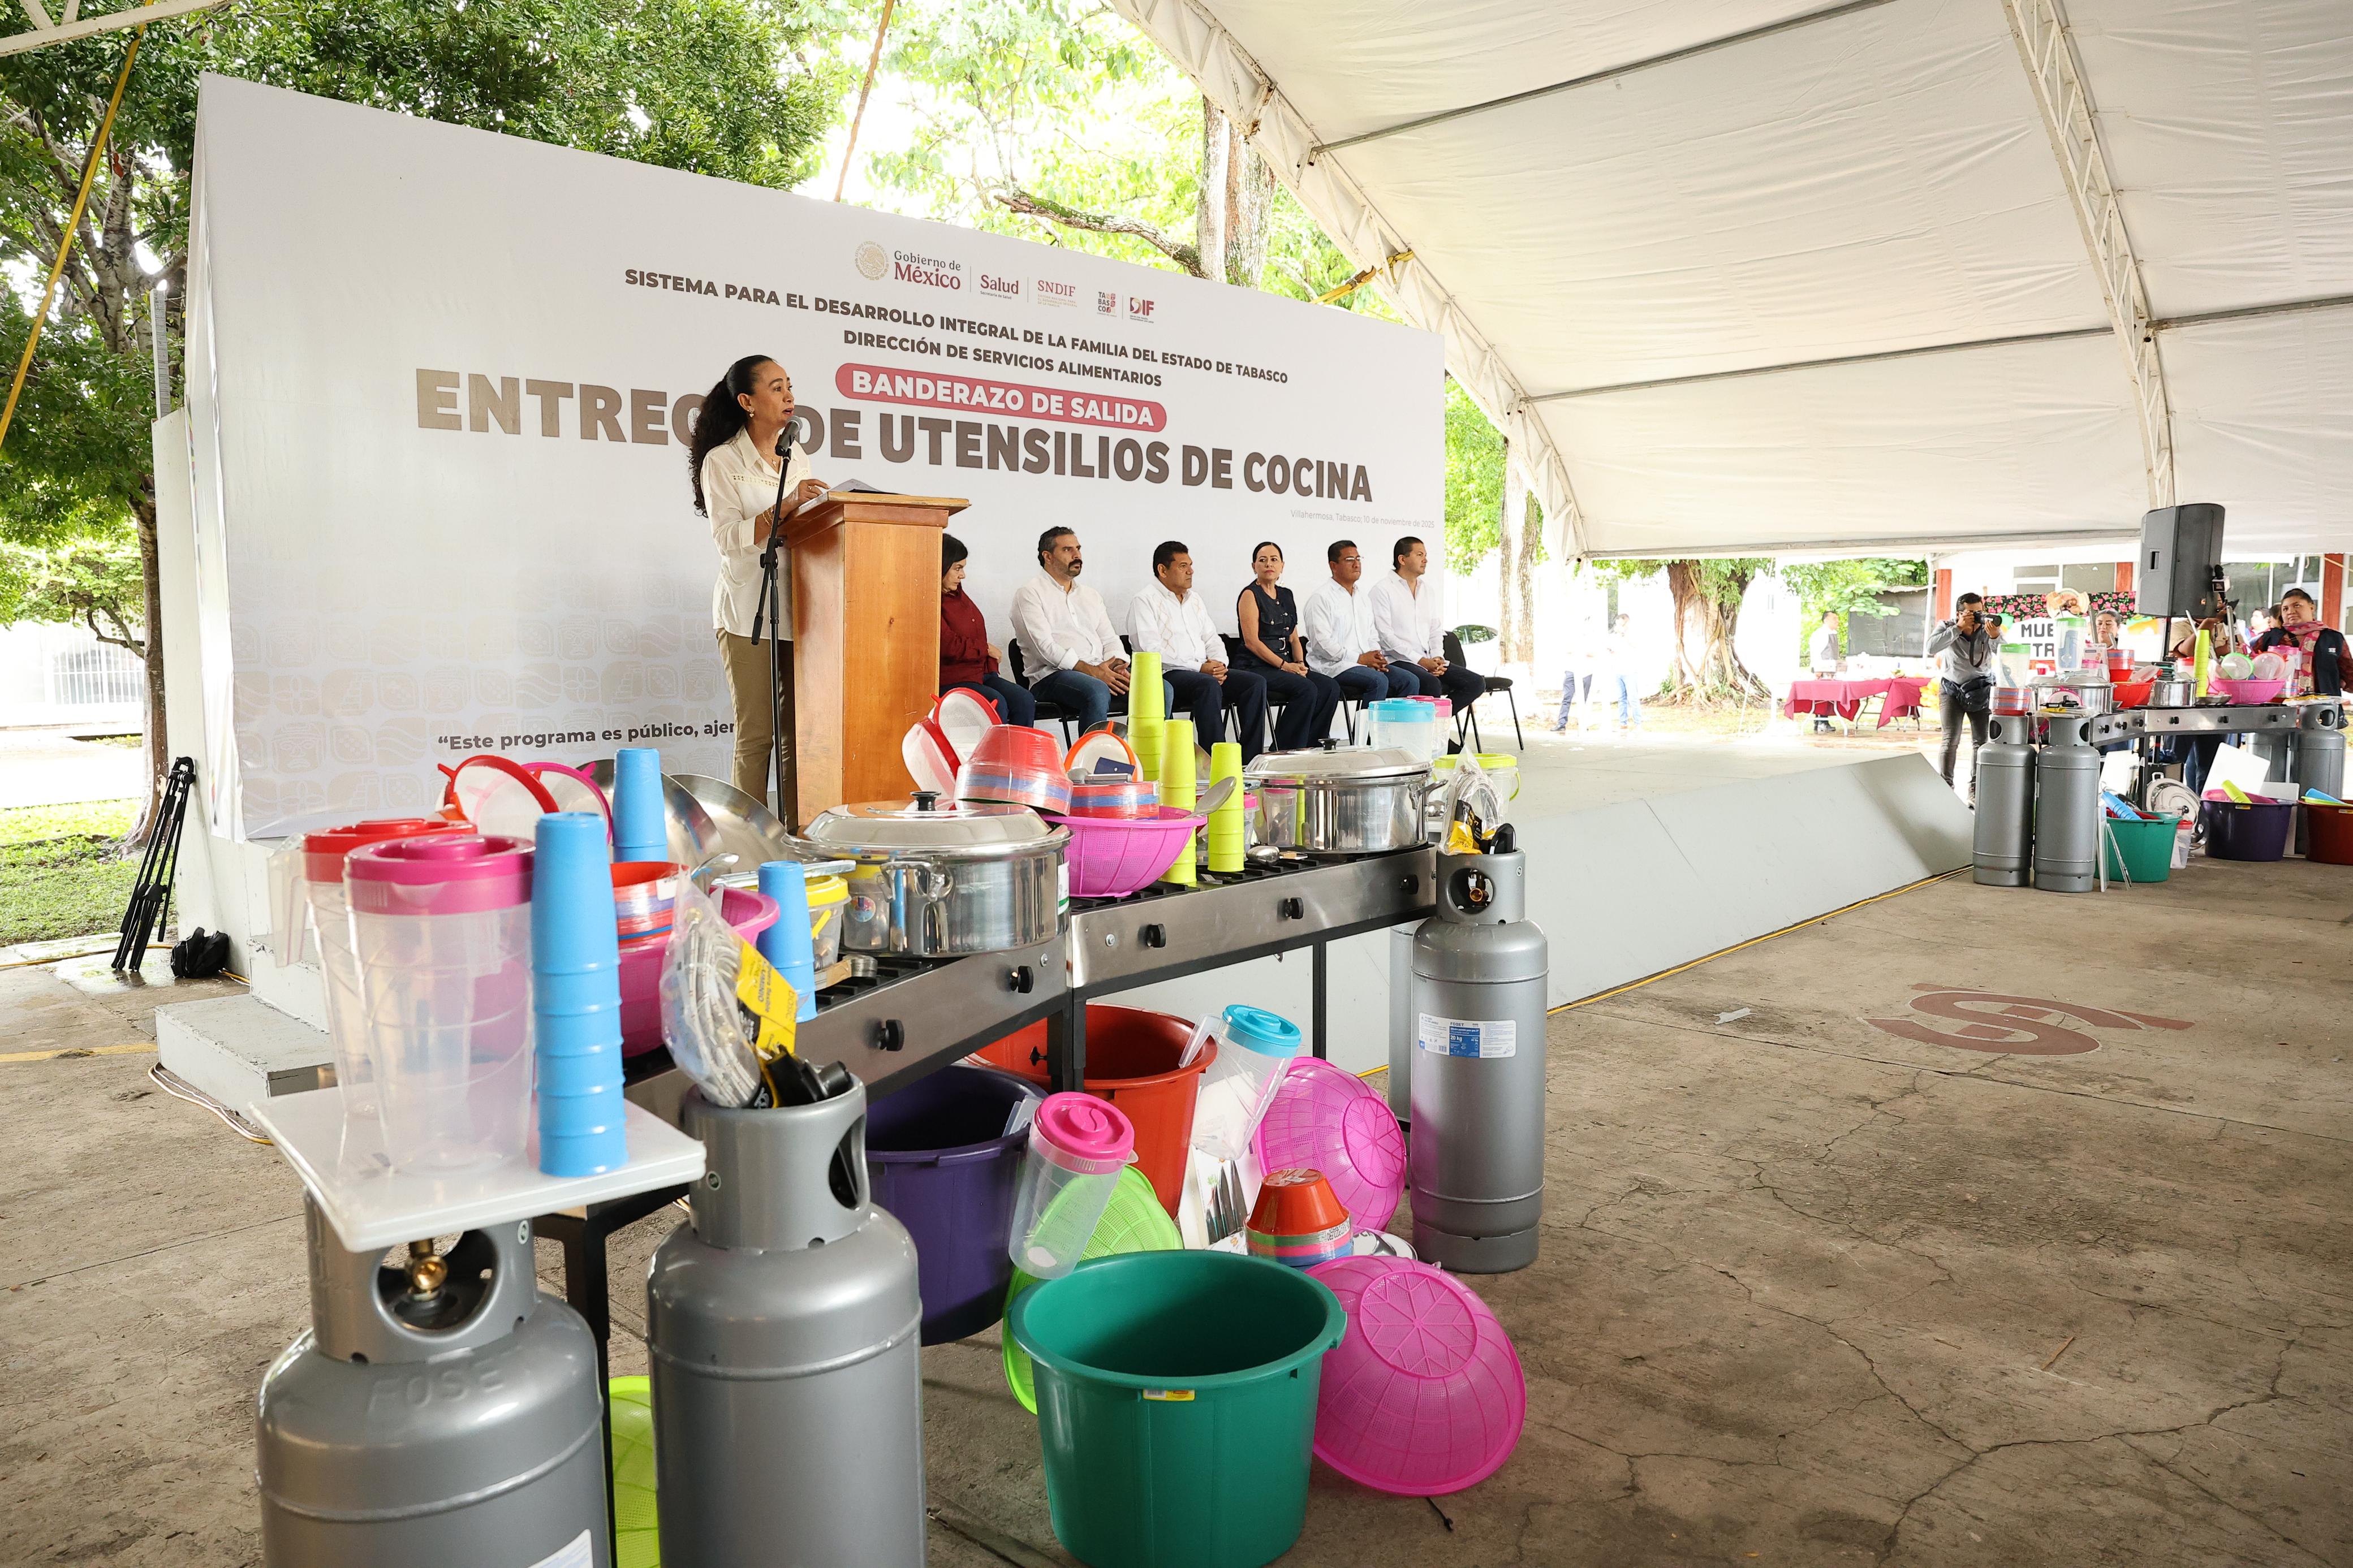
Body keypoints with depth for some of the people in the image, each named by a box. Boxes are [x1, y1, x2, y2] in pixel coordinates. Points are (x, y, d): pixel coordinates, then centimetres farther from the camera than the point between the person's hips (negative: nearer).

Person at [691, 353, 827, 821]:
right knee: (757, 734, -6)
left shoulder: (796, 454, 15)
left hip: (797, 609, 5)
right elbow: (728, 536, -12)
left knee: (799, 730, 3)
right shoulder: (722, 461, -1)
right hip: (748, 611, -5)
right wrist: (784, 506, -21)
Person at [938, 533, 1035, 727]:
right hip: (948, 681, -9)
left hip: (980, 673, 9)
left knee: (1024, 701, -12)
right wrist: (986, 649, -4)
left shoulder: (958, 594, 17)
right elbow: (949, 646, -19)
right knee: (996, 704, -29)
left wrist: (991, 669, 7)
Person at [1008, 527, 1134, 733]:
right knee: (1098, 691, -39)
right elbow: (1044, 647, -9)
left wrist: (1118, 665, -4)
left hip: (1100, 672, 6)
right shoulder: (1029, 594, 4)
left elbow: (1109, 639, 20)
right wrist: (1092, 671, -17)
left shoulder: (1091, 595, 26)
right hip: (1052, 676, -6)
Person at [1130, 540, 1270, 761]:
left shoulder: (1195, 600, 23)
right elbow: (1152, 652, -13)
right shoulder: (1145, 602, -2)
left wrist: (1219, 664, -2)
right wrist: (1199, 668, -17)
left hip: (1206, 672, 8)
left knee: (1256, 682, -13)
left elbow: (1212, 639, 22)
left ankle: (1250, 759, -16)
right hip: (1167, 676, -8)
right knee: (1209, 685, -36)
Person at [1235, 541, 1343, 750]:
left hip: (1286, 667, 7)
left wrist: (1300, 663, -1)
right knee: (1307, 689, -29)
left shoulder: (1286, 595, 19)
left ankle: (1311, 747, -12)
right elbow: (1252, 641, -12)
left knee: (1330, 688, -15)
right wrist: (1284, 665, -16)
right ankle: (1287, 751, -22)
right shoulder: (1250, 595, -3)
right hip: (1257, 668, -7)